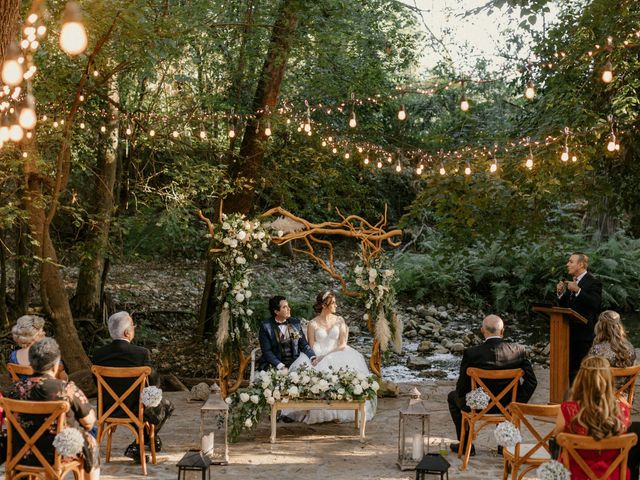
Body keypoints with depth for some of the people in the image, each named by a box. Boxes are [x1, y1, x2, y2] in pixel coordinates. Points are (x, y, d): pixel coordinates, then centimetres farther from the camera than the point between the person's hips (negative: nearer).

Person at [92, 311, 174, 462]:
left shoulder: (99, 353, -9)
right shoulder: (141, 353, -21)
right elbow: (153, 382, -11)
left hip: (108, 411, 6)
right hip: (135, 412, -5)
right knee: (167, 405, 23)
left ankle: (151, 438, 48)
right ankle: (137, 446, 17)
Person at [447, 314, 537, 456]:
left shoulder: (471, 354, -21)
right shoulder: (518, 351, -13)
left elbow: (462, 388, -13)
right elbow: (532, 381, -9)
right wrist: (519, 403, 2)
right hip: (508, 407, 3)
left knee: (453, 397, 27)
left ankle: (466, 445, 27)